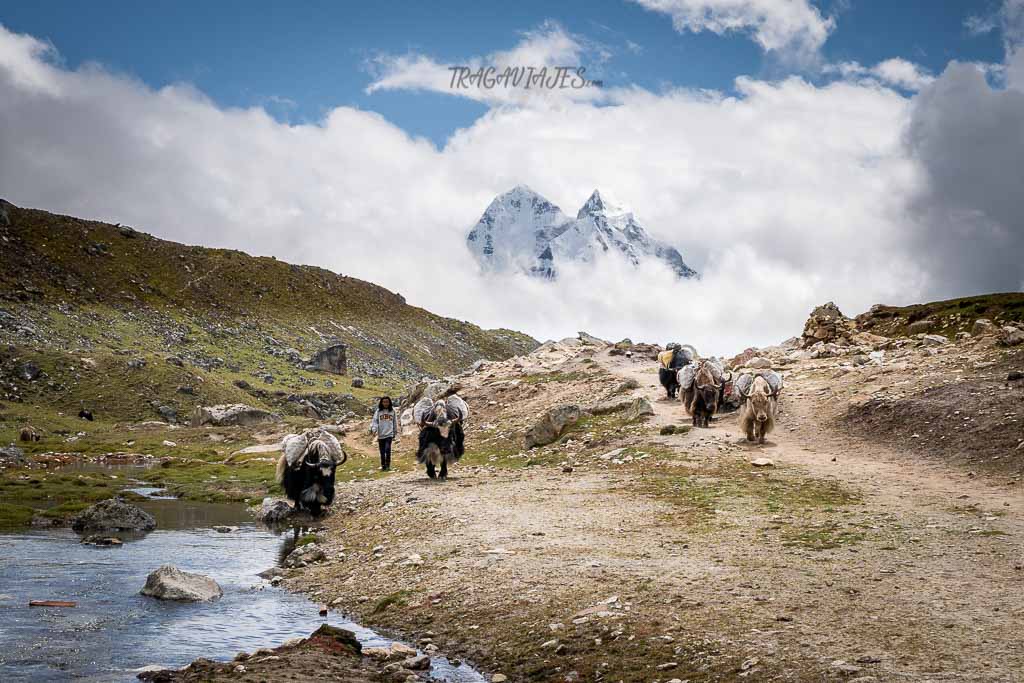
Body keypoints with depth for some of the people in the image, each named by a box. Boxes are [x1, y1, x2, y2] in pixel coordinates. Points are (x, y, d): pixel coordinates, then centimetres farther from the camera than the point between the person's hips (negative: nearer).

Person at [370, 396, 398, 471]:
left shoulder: (392, 411, 8)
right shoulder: (378, 411, 4)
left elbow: (395, 422, 15)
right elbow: (375, 421, 1)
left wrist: (395, 433, 17)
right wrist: (374, 429, -15)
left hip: (389, 434, -1)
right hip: (381, 435, 1)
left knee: (387, 449, -16)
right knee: (382, 452, 4)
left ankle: (388, 465, -8)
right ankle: (383, 465, 16)